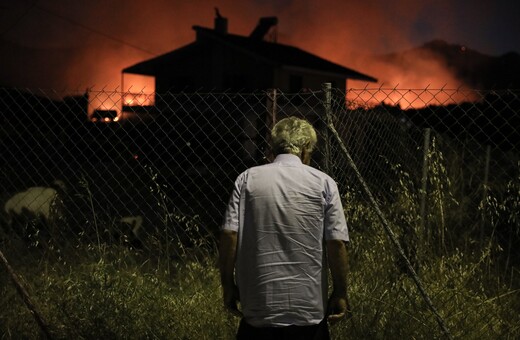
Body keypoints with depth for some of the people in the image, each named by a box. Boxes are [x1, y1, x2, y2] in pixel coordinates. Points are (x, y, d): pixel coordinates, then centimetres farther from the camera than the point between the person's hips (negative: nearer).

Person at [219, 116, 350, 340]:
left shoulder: (248, 179, 1)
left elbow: (229, 235, -6)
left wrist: (228, 286, 4)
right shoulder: (323, 183, -1)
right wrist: (340, 294, 4)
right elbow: (336, 243, -6)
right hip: (309, 309, 0)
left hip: (259, 307, 1)